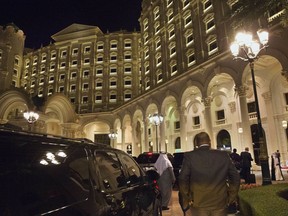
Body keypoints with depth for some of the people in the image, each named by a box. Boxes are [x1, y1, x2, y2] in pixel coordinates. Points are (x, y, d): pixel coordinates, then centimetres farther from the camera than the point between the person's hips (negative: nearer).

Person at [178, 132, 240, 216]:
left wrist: (187, 201, 0)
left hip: (198, 204, -2)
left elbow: (183, 180, -12)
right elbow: (235, 177, 0)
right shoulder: (224, 155, -2)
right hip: (220, 203, 2)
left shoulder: (189, 156, -9)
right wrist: (231, 198, 9)